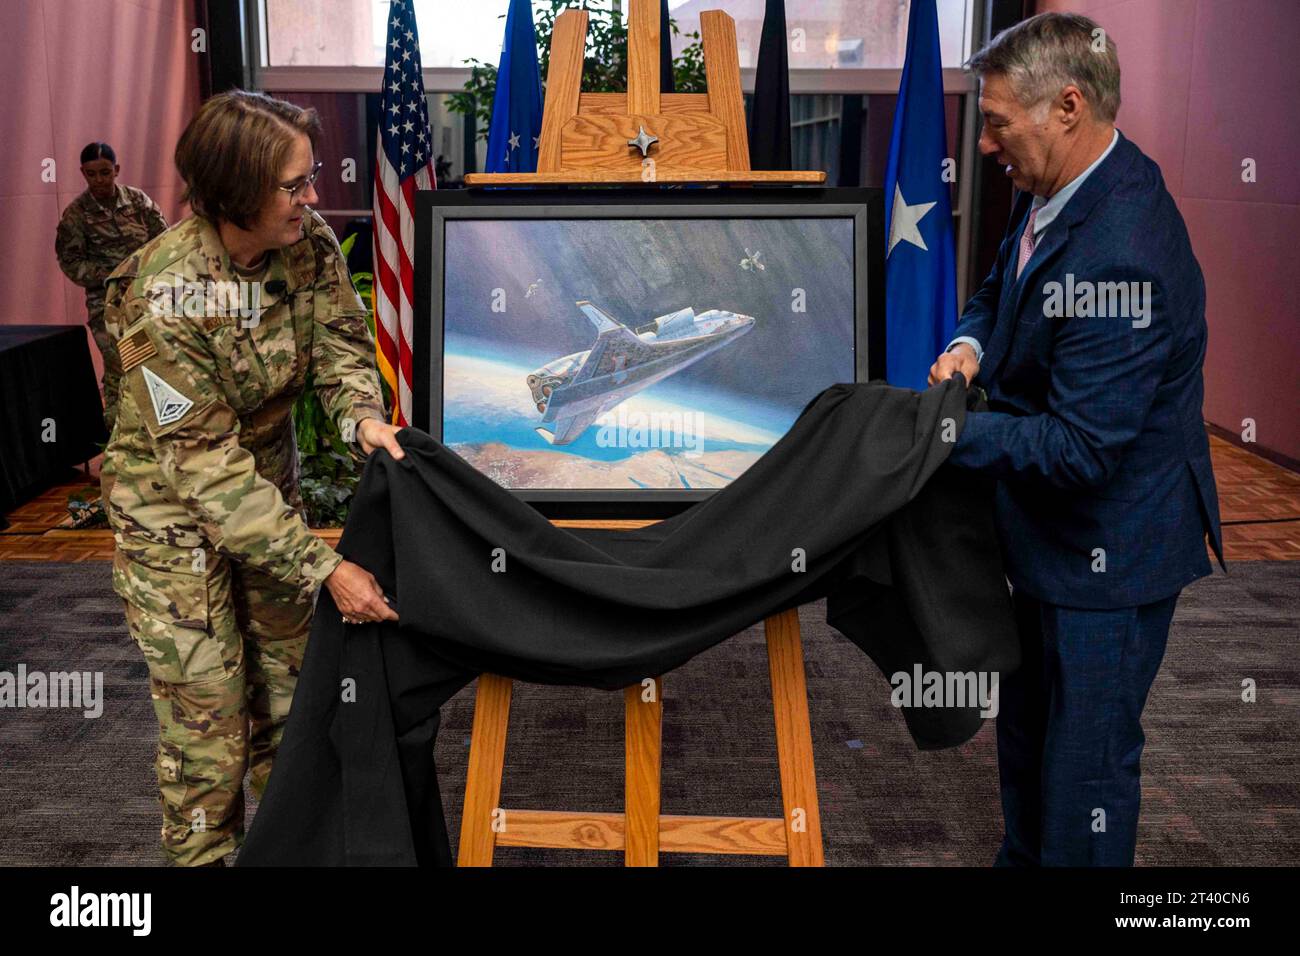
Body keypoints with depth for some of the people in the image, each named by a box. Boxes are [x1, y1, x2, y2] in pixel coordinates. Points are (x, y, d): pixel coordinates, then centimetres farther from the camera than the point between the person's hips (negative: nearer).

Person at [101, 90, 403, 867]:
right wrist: (325, 568, -32)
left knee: (288, 673, 17)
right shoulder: (167, 298, -30)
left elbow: (340, 343, -1)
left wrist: (363, 416, -25)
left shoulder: (309, 242, -14)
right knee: (206, 704, 0)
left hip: (269, 477, 6)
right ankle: (203, 851, 23)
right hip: (174, 504, -6)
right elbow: (206, 466, -29)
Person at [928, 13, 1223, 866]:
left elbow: (1079, 447, -30)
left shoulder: (1120, 257, -32)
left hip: (1109, 548, -10)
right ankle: (1022, 858, 48)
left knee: (1085, 763, 7)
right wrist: (974, 341, -4)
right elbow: (1002, 282, 17)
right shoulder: (1052, 190, -2)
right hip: (1055, 533, 10)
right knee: (1027, 732, 27)